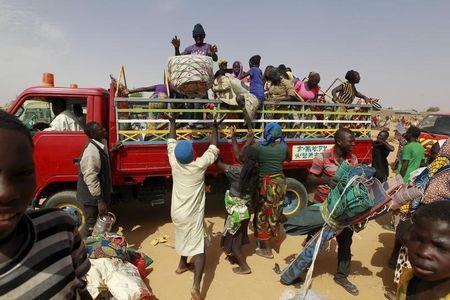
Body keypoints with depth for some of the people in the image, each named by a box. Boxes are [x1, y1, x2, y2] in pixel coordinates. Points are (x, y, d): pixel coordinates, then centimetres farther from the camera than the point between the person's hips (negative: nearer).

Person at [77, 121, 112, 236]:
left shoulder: (101, 143, 2)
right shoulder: (91, 151, -27)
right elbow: (90, 178, -28)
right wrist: (99, 200, -27)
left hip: (101, 194, 10)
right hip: (92, 197, -10)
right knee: (92, 227, 6)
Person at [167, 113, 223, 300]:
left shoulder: (174, 163, -11)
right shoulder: (200, 165, -19)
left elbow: (171, 142, 5)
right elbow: (213, 149, -4)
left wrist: (172, 122, 15)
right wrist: (215, 127, 5)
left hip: (176, 213, 5)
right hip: (193, 215, -5)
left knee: (184, 239, 30)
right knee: (199, 249, 0)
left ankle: (183, 265, 50)